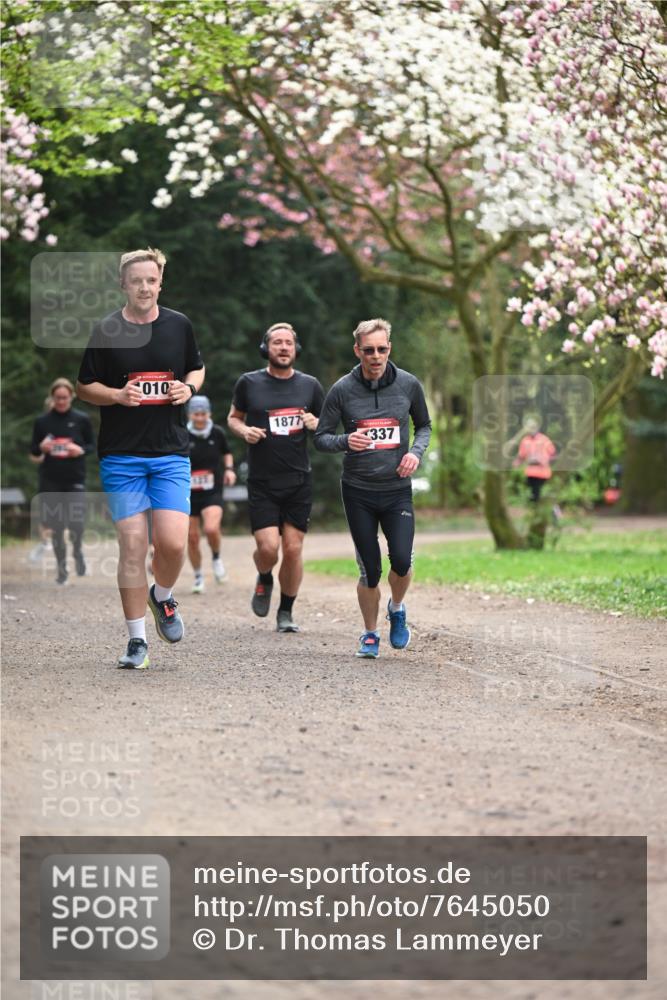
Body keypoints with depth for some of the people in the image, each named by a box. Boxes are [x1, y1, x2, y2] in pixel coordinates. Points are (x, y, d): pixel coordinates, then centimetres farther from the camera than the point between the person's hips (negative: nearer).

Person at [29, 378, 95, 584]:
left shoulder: (82, 420, 1)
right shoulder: (42, 421, 3)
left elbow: (92, 445, 9)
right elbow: (34, 454, 9)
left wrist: (81, 450, -12)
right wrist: (41, 448, -14)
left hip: (75, 479, -1)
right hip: (51, 480, 1)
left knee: (76, 523, -12)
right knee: (55, 525, 2)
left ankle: (77, 551, 21)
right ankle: (61, 568, 16)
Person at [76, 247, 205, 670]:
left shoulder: (179, 325, 5)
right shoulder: (105, 332, -1)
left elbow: (197, 368, 19)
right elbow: (85, 387, 5)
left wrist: (189, 388, -3)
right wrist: (118, 395, -14)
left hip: (171, 452, 1)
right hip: (121, 455, -1)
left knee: (173, 543, -11)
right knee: (133, 546, -3)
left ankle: (162, 597, 23)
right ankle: (137, 640, 7)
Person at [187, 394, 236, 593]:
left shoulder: (218, 433, -1)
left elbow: (227, 453, 18)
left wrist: (229, 469, 1)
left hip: (212, 492, -1)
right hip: (189, 493, 1)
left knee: (211, 528, -24)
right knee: (192, 537, 3)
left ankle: (216, 557, 7)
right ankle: (198, 577, 23)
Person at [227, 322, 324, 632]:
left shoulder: (310, 386, 5)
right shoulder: (249, 383, 1)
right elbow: (233, 417, 14)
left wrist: (315, 424, -9)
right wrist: (244, 431, -8)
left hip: (299, 482, 2)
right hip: (262, 482, -1)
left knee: (293, 549, 0)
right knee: (268, 547, -12)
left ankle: (286, 612, 17)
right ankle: (264, 580, 24)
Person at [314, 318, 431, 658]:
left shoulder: (408, 384, -1)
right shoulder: (342, 390, -5)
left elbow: (424, 425, 15)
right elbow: (321, 437, 1)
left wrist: (416, 451, -5)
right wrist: (346, 441, -20)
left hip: (398, 490, 1)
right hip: (358, 492, -1)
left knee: (401, 561, -15)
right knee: (370, 570, -1)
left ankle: (397, 608, 18)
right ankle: (370, 635, 22)